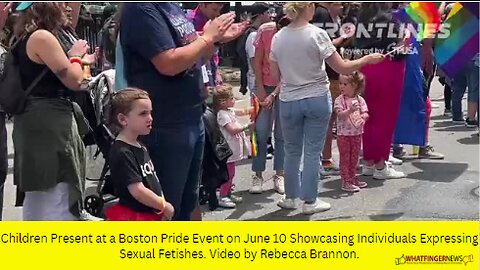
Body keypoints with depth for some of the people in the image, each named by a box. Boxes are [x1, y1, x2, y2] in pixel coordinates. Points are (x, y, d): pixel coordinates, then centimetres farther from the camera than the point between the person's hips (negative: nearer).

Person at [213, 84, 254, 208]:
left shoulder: (230, 110, 11)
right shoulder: (222, 115, -20)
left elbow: (243, 112, 25)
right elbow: (233, 129, -26)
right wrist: (247, 126, -21)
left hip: (233, 150, 10)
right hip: (228, 150, -10)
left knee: (231, 173, 17)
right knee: (228, 173, -6)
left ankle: (228, 194, 27)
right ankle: (222, 197, 1)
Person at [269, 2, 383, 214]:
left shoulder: (278, 38, -2)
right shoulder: (317, 34, -13)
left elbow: (275, 76, 4)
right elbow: (343, 68, -11)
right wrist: (368, 59, 3)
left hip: (289, 101, 3)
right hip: (317, 99, -3)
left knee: (292, 151, 16)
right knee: (313, 152, 6)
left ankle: (290, 197, 25)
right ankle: (310, 201, 12)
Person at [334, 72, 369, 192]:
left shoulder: (360, 100, 0)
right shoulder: (339, 100, -10)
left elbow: (365, 113, -3)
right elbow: (340, 115, -20)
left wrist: (362, 118, -26)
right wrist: (350, 110, -36)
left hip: (357, 133, 4)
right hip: (343, 134, -4)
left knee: (354, 157, 15)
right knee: (345, 157, 2)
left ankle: (353, 178, 29)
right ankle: (345, 181, 8)